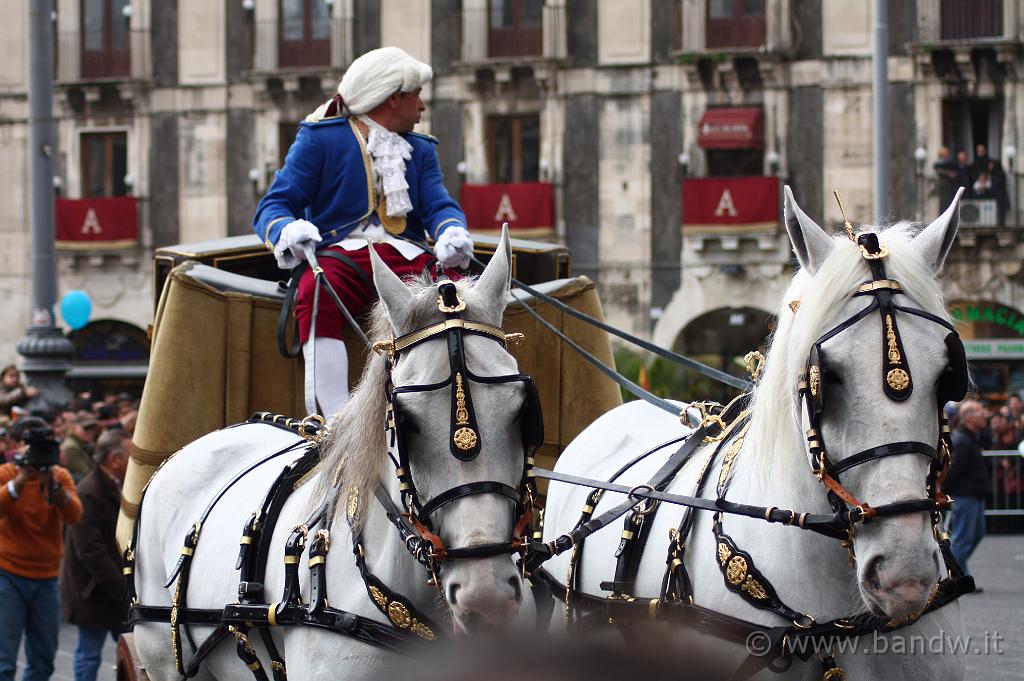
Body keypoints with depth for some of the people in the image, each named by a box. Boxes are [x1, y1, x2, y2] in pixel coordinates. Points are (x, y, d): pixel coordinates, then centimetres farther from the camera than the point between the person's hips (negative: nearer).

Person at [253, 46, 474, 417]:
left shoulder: (420, 150, 24)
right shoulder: (321, 139, 9)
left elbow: (439, 206, 9)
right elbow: (273, 207, 1)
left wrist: (452, 232, -17)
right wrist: (287, 231, -25)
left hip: (407, 259, 4)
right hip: (342, 254, -3)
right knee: (316, 295, -38)